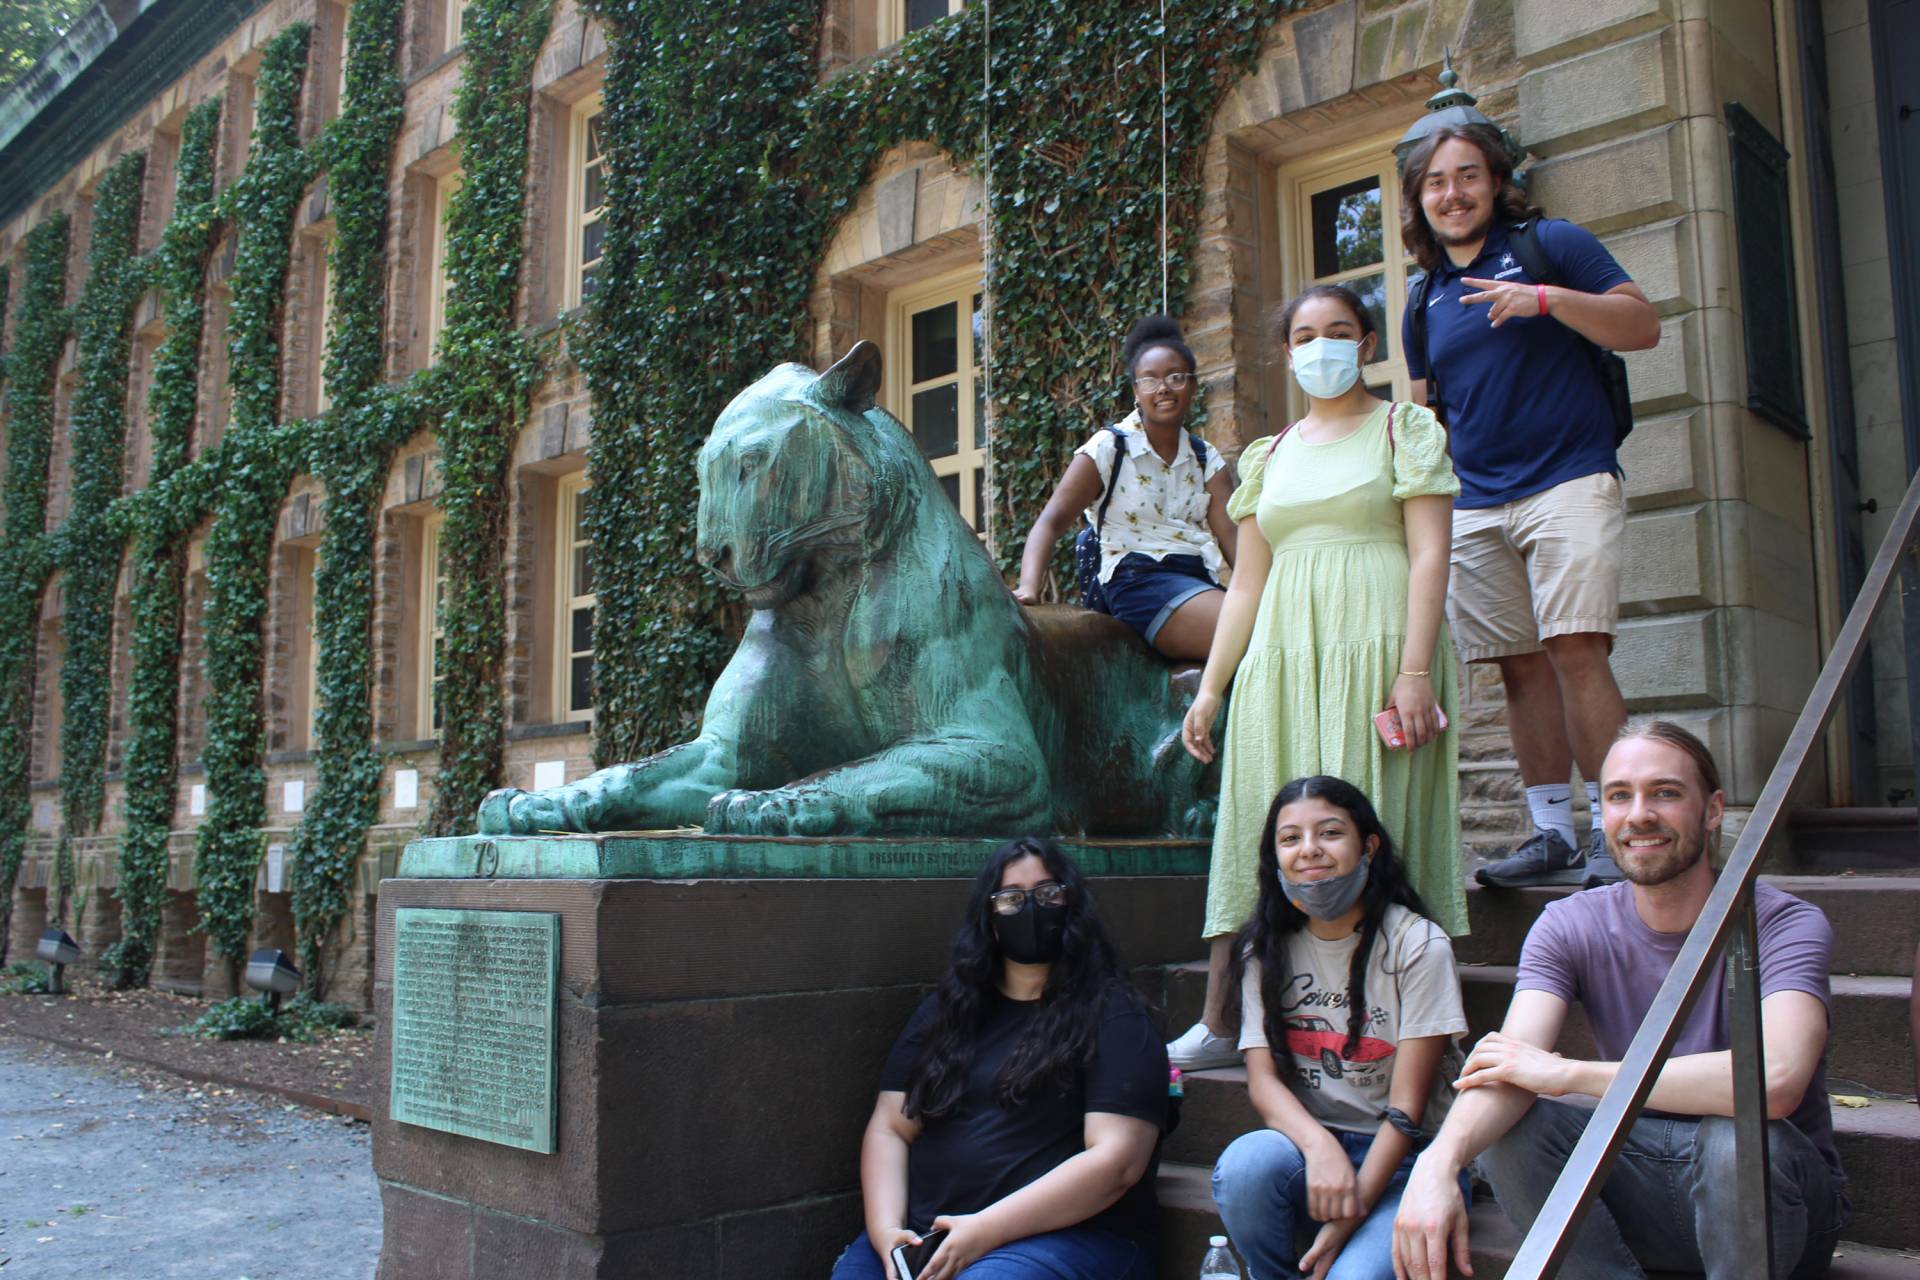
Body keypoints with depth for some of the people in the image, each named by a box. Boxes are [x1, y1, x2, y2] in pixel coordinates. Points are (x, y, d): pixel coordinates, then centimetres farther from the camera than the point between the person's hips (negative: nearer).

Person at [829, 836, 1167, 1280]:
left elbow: (1117, 1161, -10)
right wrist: (886, 1230, -8)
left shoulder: (1112, 1015, 0)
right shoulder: (947, 1009, 16)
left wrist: (984, 1231, -17)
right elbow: (889, 1129, 11)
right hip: (926, 1232, 5)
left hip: (1068, 1232, -4)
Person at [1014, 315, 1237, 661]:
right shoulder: (1109, 448, 3)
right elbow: (1051, 521, -6)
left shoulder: (1207, 460, 16)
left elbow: (1231, 535, 3)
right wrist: (1028, 587, -24)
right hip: (1140, 582, -5)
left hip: (1200, 581, 5)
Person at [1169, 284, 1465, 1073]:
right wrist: (1210, 687, 11)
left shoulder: (1404, 430, 8)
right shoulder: (1270, 456, 21)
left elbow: (1429, 554, -3)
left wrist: (1416, 670, -14)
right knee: (1259, 826, -1)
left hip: (1374, 646, -4)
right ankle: (1218, 1024, 0)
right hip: (1280, 657, 4)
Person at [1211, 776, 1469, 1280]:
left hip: (1407, 1159, -3)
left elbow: (1407, 1106, -11)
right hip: (1307, 1145, 4)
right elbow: (1262, 1078, -3)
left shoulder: (1417, 945, -7)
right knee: (1243, 1164, -30)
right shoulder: (1268, 949, 6)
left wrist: (1349, 1217, -18)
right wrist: (1319, 1145, -25)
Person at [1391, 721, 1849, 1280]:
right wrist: (1439, 1159, -45)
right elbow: (1513, 1065, -23)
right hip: (1643, 1181, 3)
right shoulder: (1570, 928, -6)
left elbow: (1776, 1081, -37)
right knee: (1506, 1123, -22)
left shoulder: (1784, 925, -17)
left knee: (1736, 1138, -35)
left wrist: (1567, 1072, -31)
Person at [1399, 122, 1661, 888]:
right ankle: (1553, 837, 8)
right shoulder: (1425, 300, 19)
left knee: (1574, 650, -16)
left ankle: (1613, 835, -11)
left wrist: (1546, 299, -17)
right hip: (1476, 504, 5)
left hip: (1569, 481, -5)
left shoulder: (1549, 244, 5)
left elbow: (1644, 326, -4)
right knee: (1521, 666, 3)